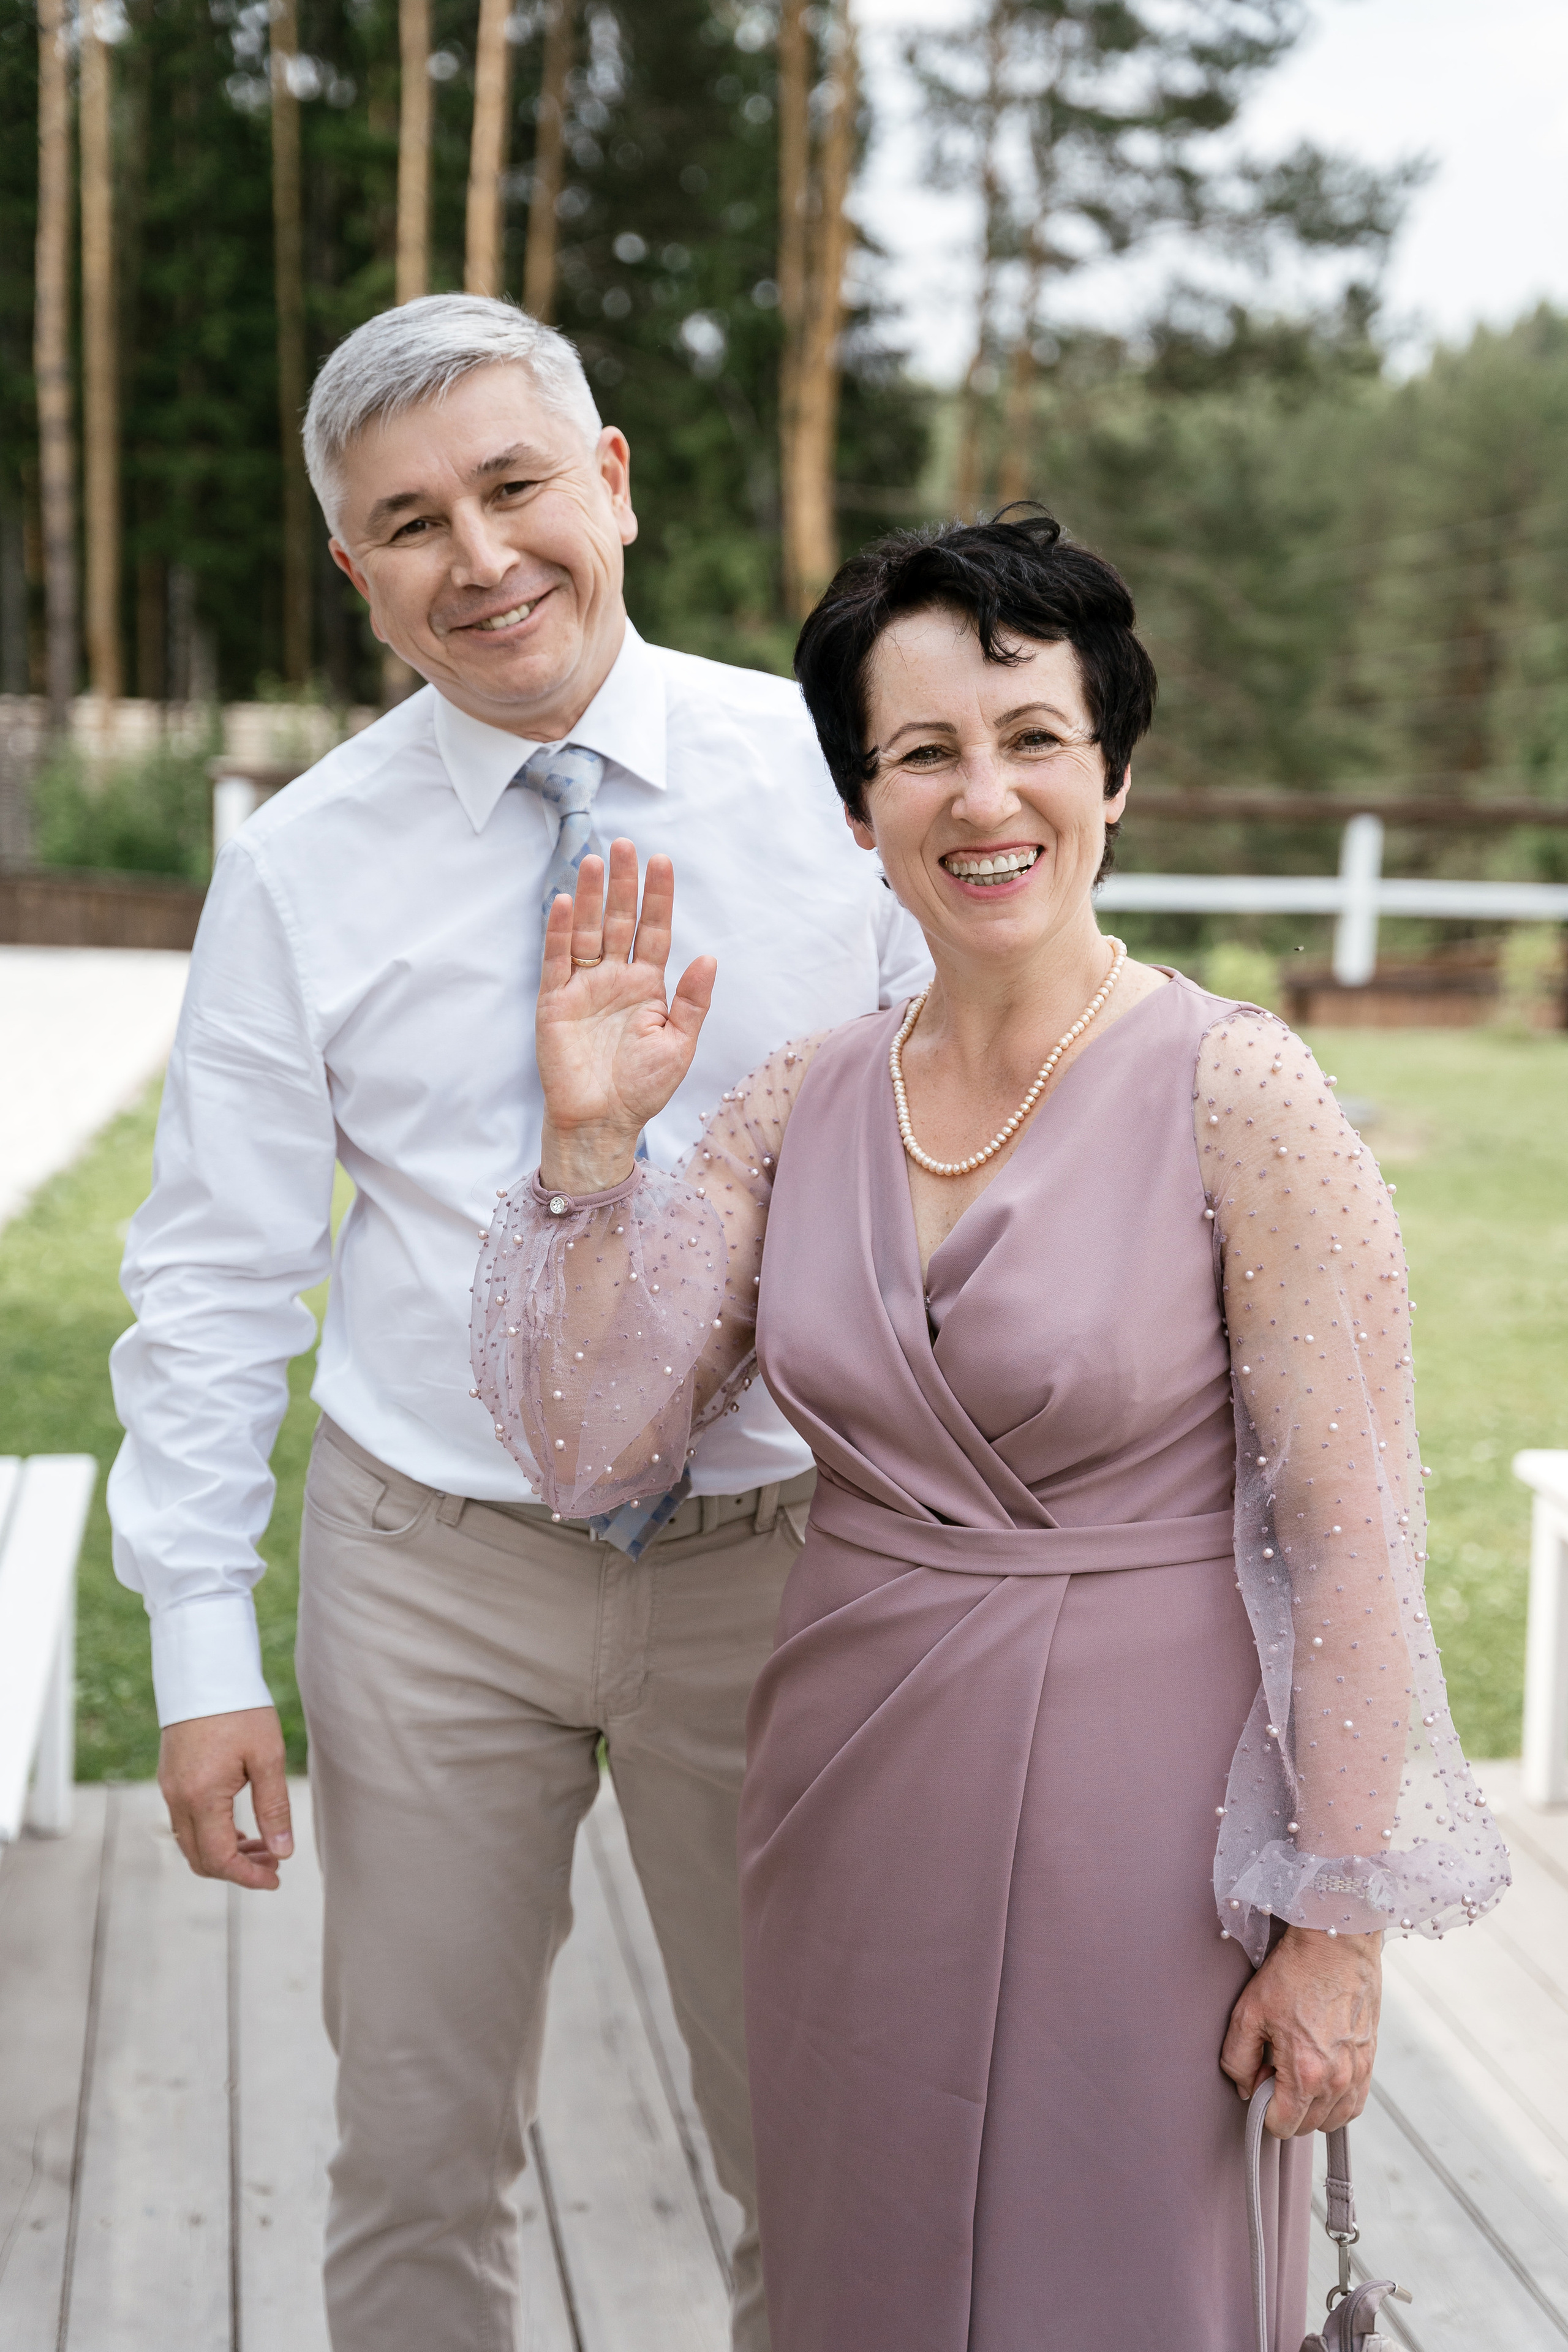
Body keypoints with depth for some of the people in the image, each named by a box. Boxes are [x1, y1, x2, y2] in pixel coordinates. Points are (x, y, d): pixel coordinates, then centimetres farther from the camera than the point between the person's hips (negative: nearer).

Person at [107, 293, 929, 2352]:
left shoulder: (838, 773, -4)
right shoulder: (301, 868, -3)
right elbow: (217, 1278, -1)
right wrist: (203, 1651, -4)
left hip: (779, 1559, 0)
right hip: (432, 1573, 1)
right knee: (418, 2156, 12)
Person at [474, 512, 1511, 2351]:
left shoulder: (1237, 1095, -14)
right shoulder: (799, 1104, 0)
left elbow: (1348, 1538, -12)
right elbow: (588, 1446, -2)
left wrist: (1339, 1925, -11)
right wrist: (590, 1143, -13)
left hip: (1134, 1802, -4)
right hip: (851, 1795, 5)